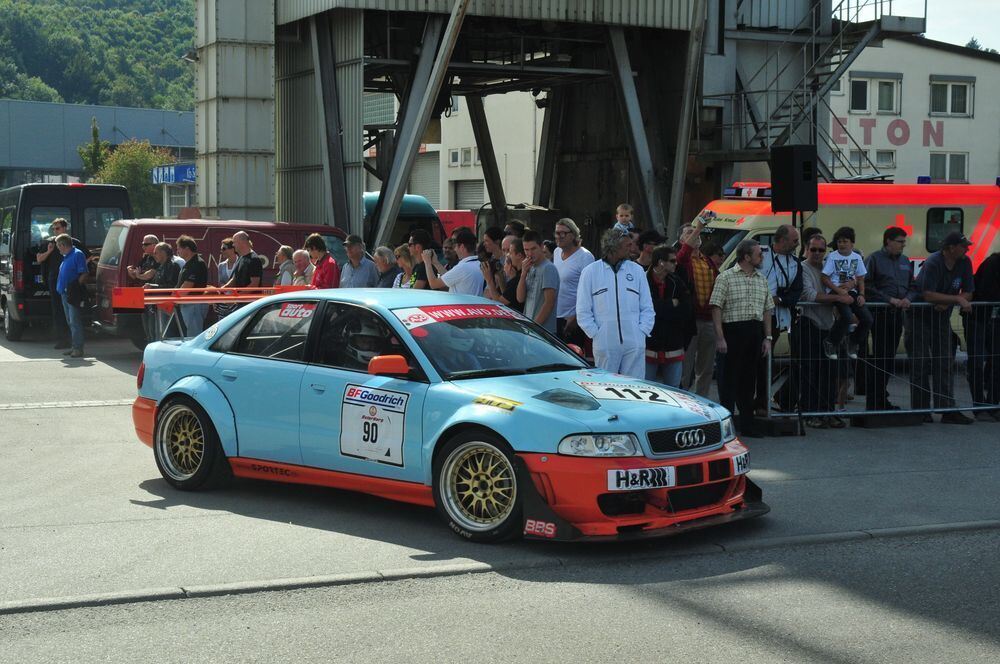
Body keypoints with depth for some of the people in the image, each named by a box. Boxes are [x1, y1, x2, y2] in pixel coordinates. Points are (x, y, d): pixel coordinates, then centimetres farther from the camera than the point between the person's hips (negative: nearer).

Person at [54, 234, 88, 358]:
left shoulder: (77, 254, -10)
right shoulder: (66, 257, 17)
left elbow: (83, 274, -15)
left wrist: (76, 287, -18)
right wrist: (61, 288, 12)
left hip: (73, 294, -10)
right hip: (65, 293, 10)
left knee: (75, 322, -9)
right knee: (70, 322, 14)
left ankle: (78, 348, -8)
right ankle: (73, 347, 20)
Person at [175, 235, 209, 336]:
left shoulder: (197, 264, -15)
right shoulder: (188, 264, 18)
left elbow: (187, 286, -19)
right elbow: (182, 285, 22)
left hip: (195, 304, -11)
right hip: (187, 304, 11)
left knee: (194, 336, -10)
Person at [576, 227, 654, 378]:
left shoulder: (637, 271, 11)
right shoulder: (590, 272, 4)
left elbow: (647, 308, 14)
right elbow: (583, 311, 4)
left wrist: (642, 331, 0)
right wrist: (595, 334, -6)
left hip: (635, 344, 2)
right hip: (604, 345, -2)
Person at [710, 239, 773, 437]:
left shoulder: (762, 280, 15)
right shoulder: (726, 277, -4)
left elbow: (767, 310, 18)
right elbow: (716, 308, -8)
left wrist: (767, 337, 11)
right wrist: (720, 337, -15)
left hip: (755, 331, 6)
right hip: (733, 330, -6)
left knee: (748, 380, 10)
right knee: (730, 379, -3)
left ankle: (747, 424, 16)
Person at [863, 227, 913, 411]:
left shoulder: (905, 261, 16)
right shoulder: (874, 259, -4)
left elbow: (911, 285, 19)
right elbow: (867, 286, -11)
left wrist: (907, 298, -3)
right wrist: (890, 299, -14)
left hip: (897, 314, 7)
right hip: (880, 313, -7)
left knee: (889, 358, 10)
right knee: (878, 358, -7)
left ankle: (882, 400, 18)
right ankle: (873, 402, -3)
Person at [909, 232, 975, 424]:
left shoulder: (964, 263, -3)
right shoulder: (933, 263, -22)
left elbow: (968, 294, -3)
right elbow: (928, 295, -30)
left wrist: (946, 303, -20)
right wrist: (958, 299, -27)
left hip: (942, 317, 6)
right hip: (920, 316, -6)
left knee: (944, 363, 3)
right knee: (921, 363, -3)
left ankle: (947, 410, 2)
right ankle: (921, 410, 4)